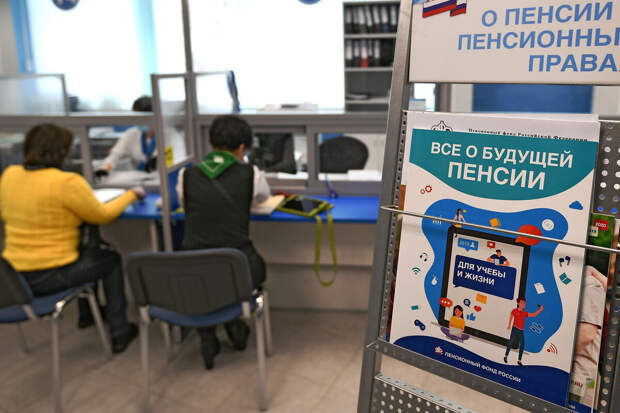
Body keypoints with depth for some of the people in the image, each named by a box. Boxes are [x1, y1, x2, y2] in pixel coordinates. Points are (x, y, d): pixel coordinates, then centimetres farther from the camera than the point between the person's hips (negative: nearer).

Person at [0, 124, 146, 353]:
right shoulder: (66, 182, -22)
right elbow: (101, 215, -10)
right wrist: (131, 194, 4)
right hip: (50, 277, -7)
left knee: (84, 252, 32)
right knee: (111, 260, 17)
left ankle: (86, 315, 47)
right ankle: (119, 333, 21)